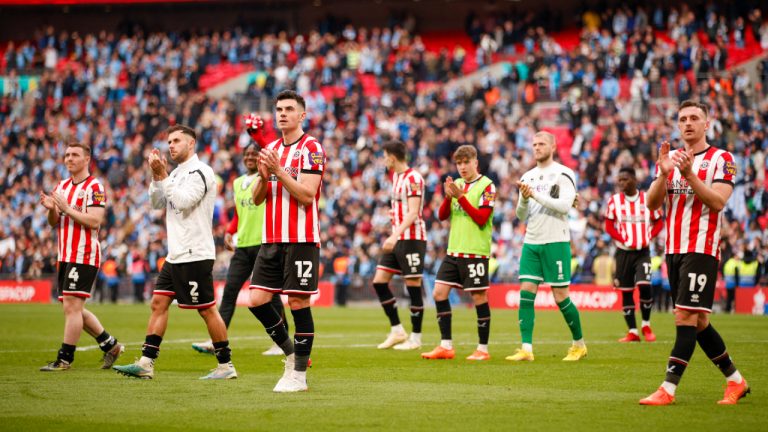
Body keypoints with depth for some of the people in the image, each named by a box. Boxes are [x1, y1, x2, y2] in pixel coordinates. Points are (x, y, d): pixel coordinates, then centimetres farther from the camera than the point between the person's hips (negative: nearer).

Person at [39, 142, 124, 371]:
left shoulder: (94, 187, -9)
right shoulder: (62, 186, 16)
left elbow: (94, 221, -19)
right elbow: (54, 223, 18)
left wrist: (67, 208, -21)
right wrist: (51, 209, -3)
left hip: (84, 255, -9)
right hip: (65, 256, 9)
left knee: (72, 306, -11)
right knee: (74, 310, 11)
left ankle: (65, 359, -8)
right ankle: (111, 345, 23)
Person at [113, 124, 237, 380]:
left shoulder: (200, 172, -10)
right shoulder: (177, 173, 17)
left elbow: (183, 202, -21)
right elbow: (157, 204, 15)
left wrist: (162, 176, -18)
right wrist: (156, 177, 2)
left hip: (195, 255, -9)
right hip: (176, 254, 9)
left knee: (207, 309, -4)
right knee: (158, 303, 3)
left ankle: (226, 366, 4)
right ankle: (146, 364, 2)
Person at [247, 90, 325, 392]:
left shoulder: (311, 149, -6)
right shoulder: (271, 149, 15)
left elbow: (307, 194, -15)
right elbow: (257, 199, 14)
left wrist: (279, 171, -22)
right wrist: (263, 177, -5)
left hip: (301, 240, -7)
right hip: (271, 240, 7)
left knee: (298, 303, -5)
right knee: (257, 300, 0)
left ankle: (299, 374, 2)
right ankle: (291, 351, 19)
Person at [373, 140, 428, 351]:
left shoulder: (413, 179, -14)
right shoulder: (395, 176, 14)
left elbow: (413, 213, -22)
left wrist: (395, 235, -29)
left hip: (412, 238, -9)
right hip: (397, 238, 9)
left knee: (413, 286, -4)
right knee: (379, 281, 5)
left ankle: (416, 338, 3)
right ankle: (397, 331, 12)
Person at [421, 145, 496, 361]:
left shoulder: (487, 186, -6)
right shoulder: (457, 184, 14)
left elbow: (481, 218, -14)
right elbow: (442, 216, 10)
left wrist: (460, 197, -18)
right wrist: (448, 197, -8)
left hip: (475, 252, -7)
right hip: (454, 251, 7)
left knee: (479, 297, -3)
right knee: (439, 293, 2)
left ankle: (483, 349, 7)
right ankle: (446, 346, 7)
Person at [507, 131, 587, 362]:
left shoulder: (563, 174, -4)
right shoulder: (527, 177, 14)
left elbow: (565, 205, -18)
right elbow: (521, 216, 14)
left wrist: (536, 195, -20)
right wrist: (524, 200, -7)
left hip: (555, 242, -5)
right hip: (531, 242, 5)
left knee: (560, 296, -2)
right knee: (526, 293, -6)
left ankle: (579, 344, 16)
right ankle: (526, 349, -7)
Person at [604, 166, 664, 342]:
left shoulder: (647, 199, 0)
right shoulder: (614, 201, 0)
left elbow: (658, 222, 8)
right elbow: (609, 226, 1)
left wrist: (648, 237, -8)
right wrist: (623, 240, -13)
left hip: (643, 251, -1)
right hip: (623, 252, 1)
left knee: (644, 285, -18)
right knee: (626, 291, 2)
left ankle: (646, 326, 2)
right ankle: (632, 332, 10)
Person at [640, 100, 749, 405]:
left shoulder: (721, 159, -2)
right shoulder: (670, 159, 13)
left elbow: (718, 201, -15)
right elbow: (652, 204, 4)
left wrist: (689, 174, -24)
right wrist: (664, 174, -14)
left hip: (702, 248, -6)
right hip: (674, 249, 6)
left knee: (686, 317, -12)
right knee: (697, 321, 10)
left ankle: (668, 389, -14)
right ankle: (735, 380, 22)